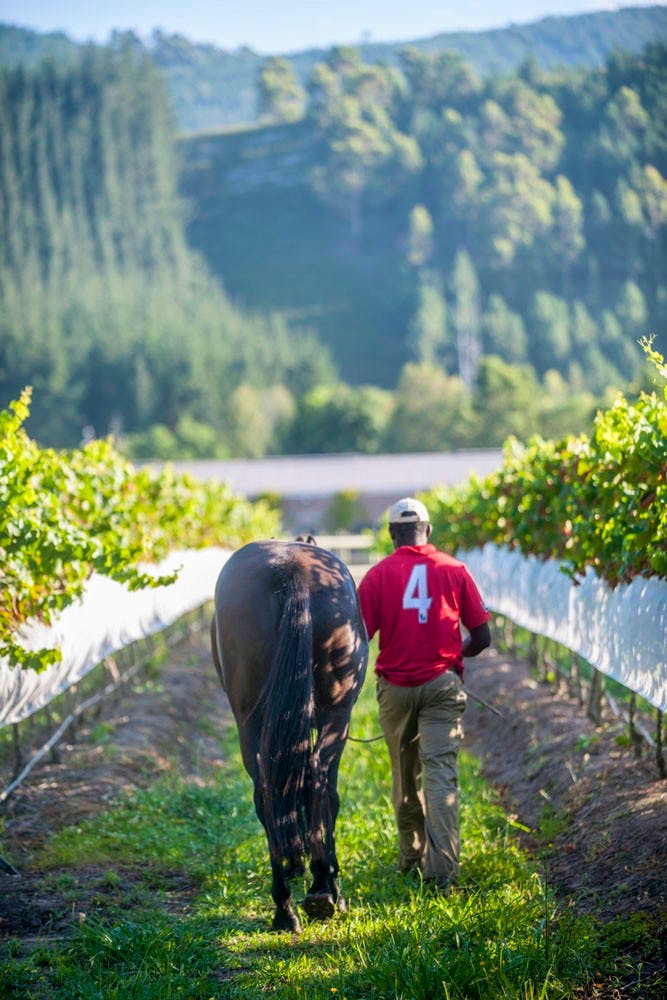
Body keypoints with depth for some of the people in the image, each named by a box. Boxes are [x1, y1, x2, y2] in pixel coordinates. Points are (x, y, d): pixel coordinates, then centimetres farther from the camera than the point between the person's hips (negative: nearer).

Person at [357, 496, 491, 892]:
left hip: (396, 687, 1)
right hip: (443, 683, 0)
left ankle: (411, 856, 27)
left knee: (405, 774, 16)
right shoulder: (454, 570, 1)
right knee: (441, 772, -5)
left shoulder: (378, 575, -3)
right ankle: (442, 867, -15)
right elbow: (482, 637, 3)